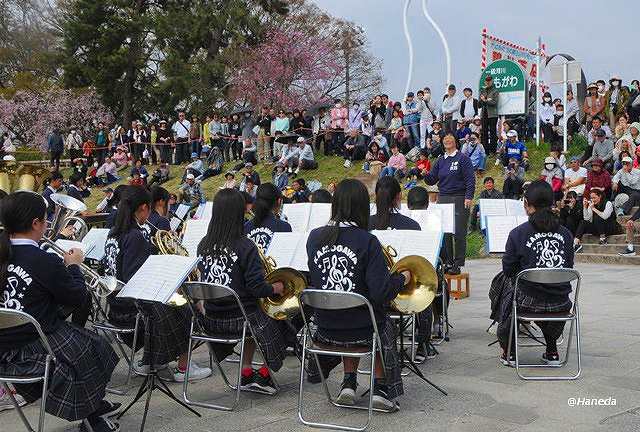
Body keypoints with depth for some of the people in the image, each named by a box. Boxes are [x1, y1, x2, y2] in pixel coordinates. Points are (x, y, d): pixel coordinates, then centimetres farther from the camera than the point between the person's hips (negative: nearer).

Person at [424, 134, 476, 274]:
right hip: (443, 198, 5)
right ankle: (447, 262, 14)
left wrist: (469, 197, -15)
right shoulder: (440, 161, 14)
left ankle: (458, 264, 1)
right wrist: (425, 175, -8)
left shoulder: (463, 159, -1)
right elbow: (432, 180, 13)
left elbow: (470, 179, -6)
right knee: (444, 232, 5)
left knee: (459, 232, -5)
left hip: (459, 199, -5)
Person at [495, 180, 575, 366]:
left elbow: (508, 269, -2)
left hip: (529, 302, -3)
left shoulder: (518, 233, -10)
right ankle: (552, 352, 40)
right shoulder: (565, 233, 0)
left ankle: (509, 353, 31)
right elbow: (569, 268, 10)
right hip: (560, 304, 3)